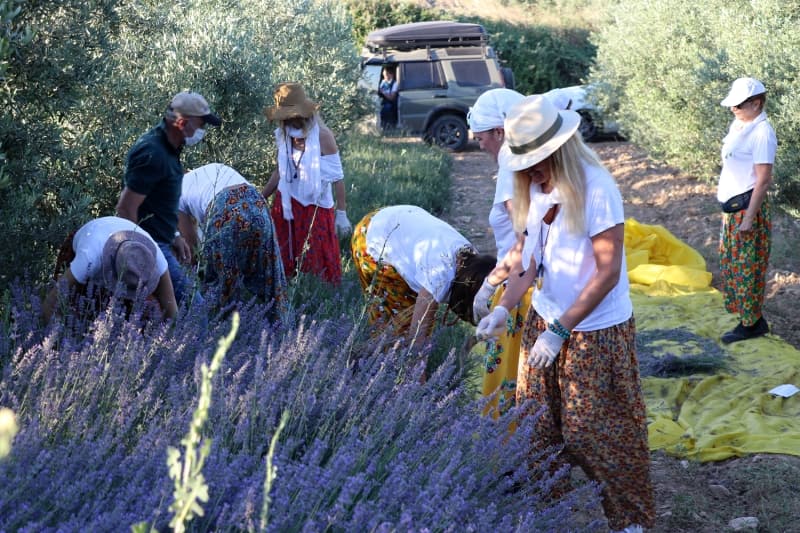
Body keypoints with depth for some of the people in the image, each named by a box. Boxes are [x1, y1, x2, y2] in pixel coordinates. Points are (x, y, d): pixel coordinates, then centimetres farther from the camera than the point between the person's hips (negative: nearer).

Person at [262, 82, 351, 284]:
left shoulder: (322, 135, -14)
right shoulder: (282, 135, 0)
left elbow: (337, 177, -12)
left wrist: (341, 213, -15)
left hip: (316, 207, -5)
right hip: (287, 206, 5)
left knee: (319, 265, 1)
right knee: (286, 264, 9)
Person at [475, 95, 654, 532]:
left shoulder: (595, 189, -22)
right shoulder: (535, 188, -2)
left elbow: (608, 272, -22)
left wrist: (560, 330, -22)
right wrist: (503, 308, -6)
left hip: (594, 331, -6)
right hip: (543, 322, 6)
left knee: (598, 432, 5)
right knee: (535, 425, 12)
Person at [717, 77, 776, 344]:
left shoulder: (761, 133, -18)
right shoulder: (738, 125, 9)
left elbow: (763, 180, -20)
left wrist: (749, 218, -20)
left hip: (748, 207, -9)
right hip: (732, 207, 9)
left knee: (747, 267, 0)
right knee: (731, 263, 16)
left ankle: (751, 324, 12)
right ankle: (752, 319, 26)